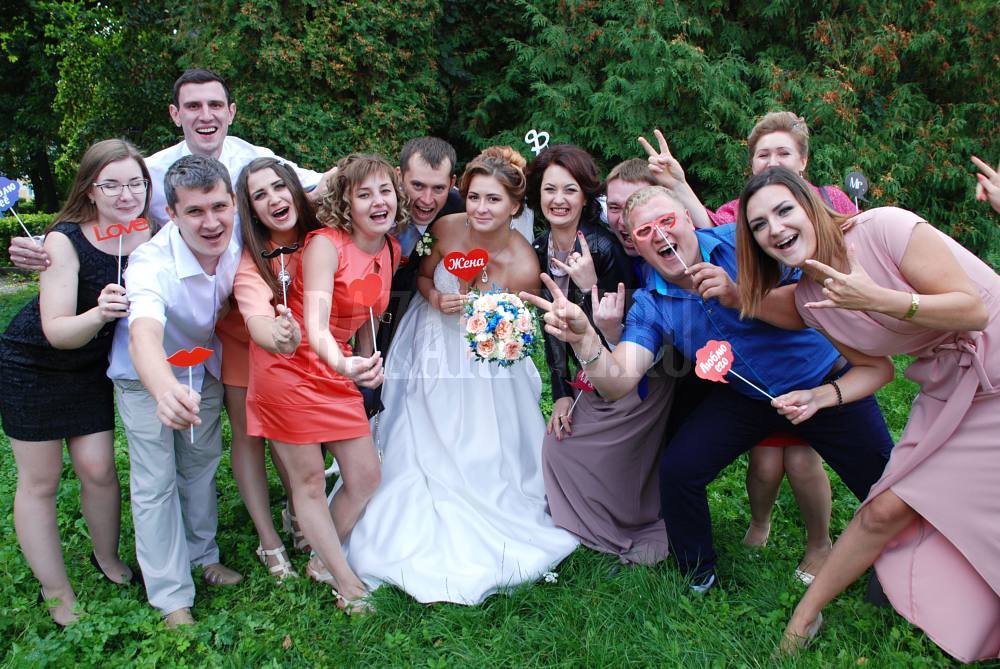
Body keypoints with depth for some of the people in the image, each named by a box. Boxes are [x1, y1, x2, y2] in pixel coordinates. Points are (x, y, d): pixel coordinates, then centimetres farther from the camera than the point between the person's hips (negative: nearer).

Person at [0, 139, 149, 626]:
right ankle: (56, 593, 17)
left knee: (98, 470, 2)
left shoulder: (150, 235, -13)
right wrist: (98, 314, -47)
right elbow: (57, 331, -29)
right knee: (40, 481, 5)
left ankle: (107, 559, 27)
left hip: (90, 367, 3)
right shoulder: (65, 241, -26)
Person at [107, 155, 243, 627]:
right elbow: (144, 337, -56)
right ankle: (172, 597, 11)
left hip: (203, 366, 4)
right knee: (155, 483, -1)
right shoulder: (151, 263, -39)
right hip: (147, 376, -4)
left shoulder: (238, 239, -25)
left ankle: (203, 555, 38)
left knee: (201, 464, 17)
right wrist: (166, 390, -78)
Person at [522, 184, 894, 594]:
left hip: (824, 380, -2)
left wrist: (740, 296, -36)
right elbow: (618, 383, -28)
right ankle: (698, 578, 16)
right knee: (677, 470, -10)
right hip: (744, 397, 2)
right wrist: (583, 337, -45)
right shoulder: (649, 305, -13)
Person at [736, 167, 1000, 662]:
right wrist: (818, 396, -12)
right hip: (948, 391, 5)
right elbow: (875, 368, 4)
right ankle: (805, 615, 16)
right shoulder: (809, 299, -3)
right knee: (886, 508, 2)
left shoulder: (884, 228, -22)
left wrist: (880, 299, -33)